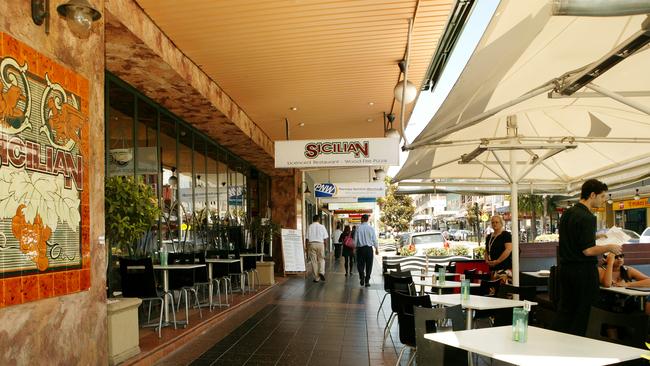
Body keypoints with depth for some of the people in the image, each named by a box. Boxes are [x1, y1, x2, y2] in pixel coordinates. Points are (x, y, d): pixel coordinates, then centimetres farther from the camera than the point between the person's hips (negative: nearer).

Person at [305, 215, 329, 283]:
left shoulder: (309, 227, 2)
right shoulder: (322, 227, 0)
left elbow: (307, 238, 0)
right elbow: (325, 238, -1)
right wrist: (324, 245, 11)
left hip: (311, 244, 1)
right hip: (320, 244, -1)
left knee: (313, 261, 5)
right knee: (321, 259, 13)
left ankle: (316, 278, 7)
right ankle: (321, 272, -10)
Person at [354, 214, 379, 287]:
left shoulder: (358, 228, -6)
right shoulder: (371, 228, -4)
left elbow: (355, 239, -1)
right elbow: (375, 239, 0)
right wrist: (377, 249, 12)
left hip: (360, 248, 0)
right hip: (369, 248, 0)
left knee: (360, 265, 13)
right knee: (369, 266, 8)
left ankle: (362, 279, 6)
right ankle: (367, 281, 9)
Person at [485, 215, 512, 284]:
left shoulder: (506, 235, -2)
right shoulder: (488, 237, 19)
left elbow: (508, 250, -13)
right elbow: (486, 251, 25)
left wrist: (496, 261, -14)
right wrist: (487, 260, 4)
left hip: (505, 268, -7)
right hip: (493, 269, 7)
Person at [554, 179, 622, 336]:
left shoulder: (567, 213, 9)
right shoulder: (587, 218, -18)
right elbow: (587, 250, -21)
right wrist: (609, 247, -7)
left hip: (564, 268, 8)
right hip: (583, 270, -8)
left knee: (564, 310, 13)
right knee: (581, 312, 4)